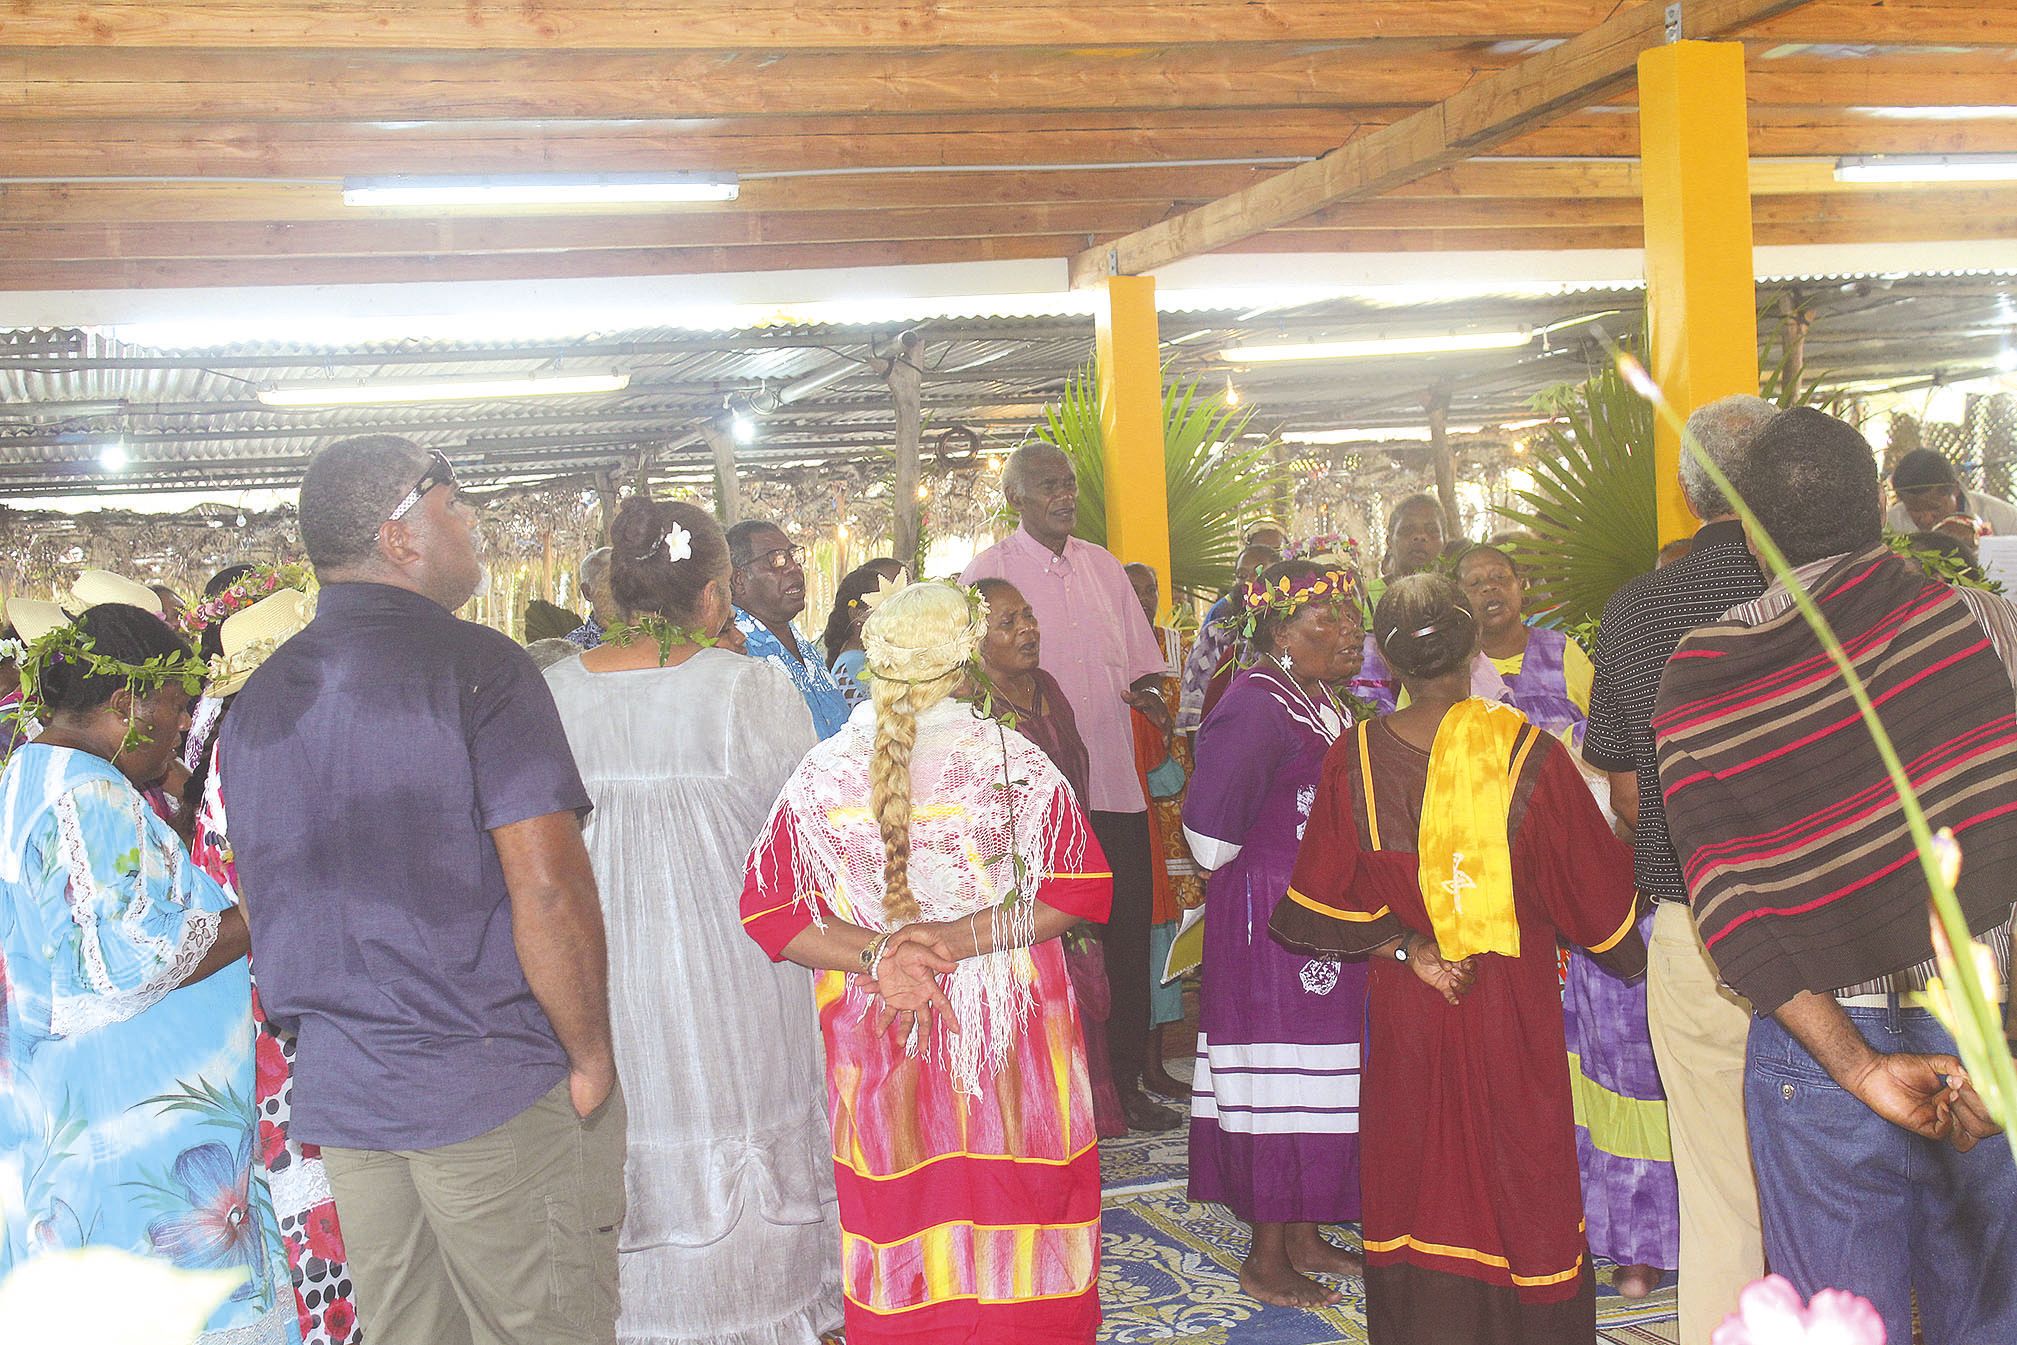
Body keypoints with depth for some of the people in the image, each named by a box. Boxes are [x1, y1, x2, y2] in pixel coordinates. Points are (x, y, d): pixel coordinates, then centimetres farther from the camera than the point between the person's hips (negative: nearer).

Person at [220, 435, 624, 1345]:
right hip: (494, 1089, -7)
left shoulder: (256, 701, 10)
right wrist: (593, 1058, -9)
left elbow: (263, 910, 16)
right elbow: (547, 889, -19)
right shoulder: (476, 665, -12)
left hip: (336, 1093, 7)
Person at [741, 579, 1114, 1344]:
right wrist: (966, 937, -15)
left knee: (899, 1229, 14)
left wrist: (872, 954, -13)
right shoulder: (1014, 763, -8)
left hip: (879, 1045, 2)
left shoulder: (820, 777, -5)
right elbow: (1081, 891, -9)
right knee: (1015, 1229, 12)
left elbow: (768, 913, -5)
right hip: (1010, 1042, -1)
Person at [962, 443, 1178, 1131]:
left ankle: (1126, 1083, 23)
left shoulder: (1103, 567, 13)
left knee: (1129, 939, 9)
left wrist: (1147, 695, -5)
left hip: (1116, 786, 5)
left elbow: (1139, 663, 17)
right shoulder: (988, 573, -4)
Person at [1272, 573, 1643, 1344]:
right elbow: (1596, 887, -3)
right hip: (1514, 1005, -1)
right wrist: (1635, 957, 14)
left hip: (1404, 1007, 2)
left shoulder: (1352, 760, -10)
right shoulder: (1531, 754, -15)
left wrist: (1405, 947, -7)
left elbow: (1319, 903, -9)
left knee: (1415, 1174, 15)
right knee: (1521, 1170, 14)